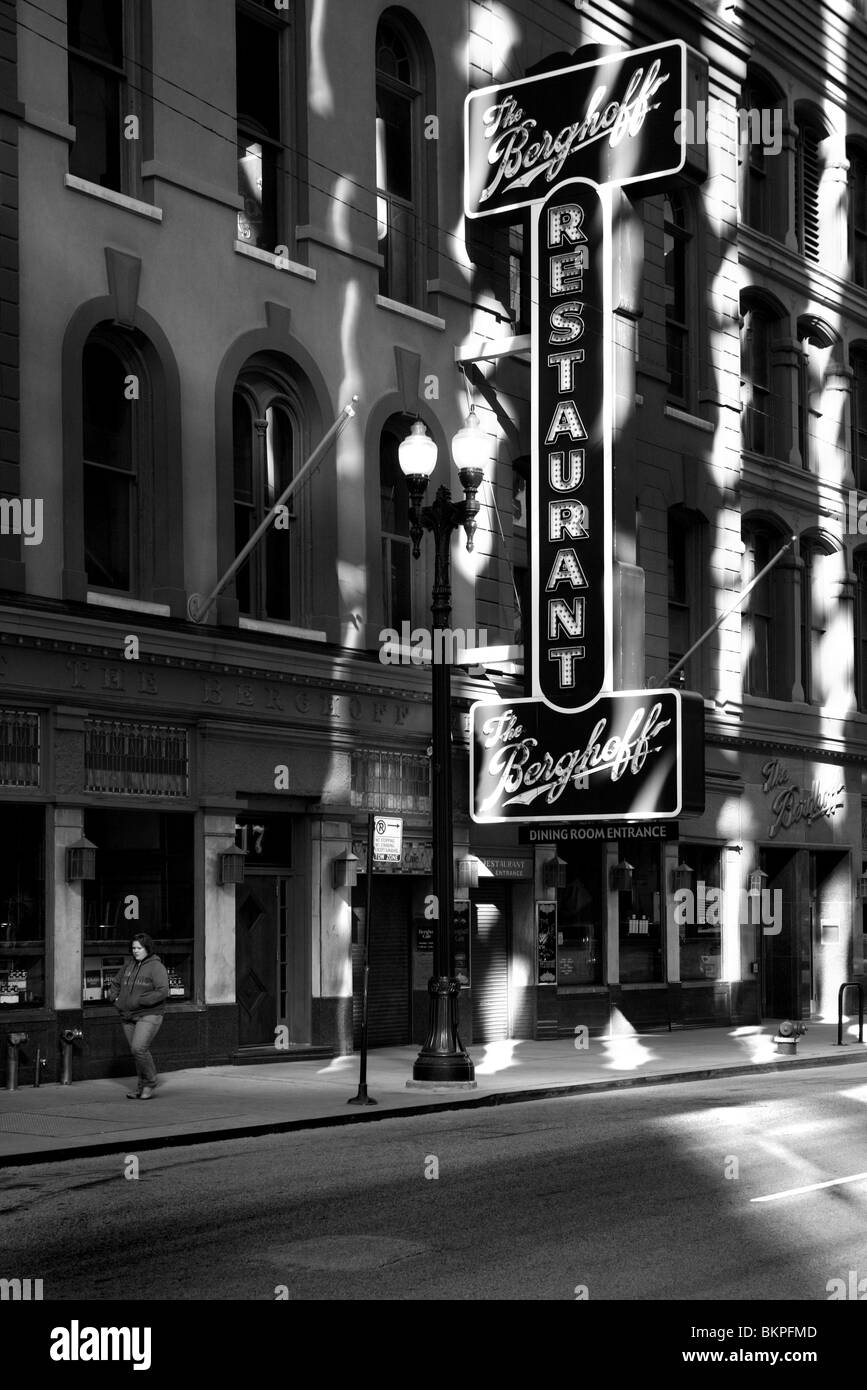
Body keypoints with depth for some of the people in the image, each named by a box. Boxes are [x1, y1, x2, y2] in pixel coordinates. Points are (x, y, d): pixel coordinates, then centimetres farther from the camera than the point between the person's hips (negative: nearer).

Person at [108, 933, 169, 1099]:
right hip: (128, 1017, 7)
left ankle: (149, 1083, -1)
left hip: (149, 1015, -7)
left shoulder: (156, 967, -8)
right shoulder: (129, 966, 12)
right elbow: (115, 984, 26)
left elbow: (163, 992, -19)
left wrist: (140, 1001, -21)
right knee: (137, 1052, 9)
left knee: (139, 1049, -18)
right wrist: (116, 999, 7)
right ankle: (142, 1087, 18)